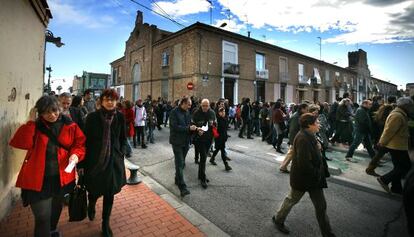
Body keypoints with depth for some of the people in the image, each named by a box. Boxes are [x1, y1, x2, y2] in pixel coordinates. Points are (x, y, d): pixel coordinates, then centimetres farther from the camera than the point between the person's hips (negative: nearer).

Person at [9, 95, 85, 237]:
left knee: (56, 209, 26)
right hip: (38, 179, -2)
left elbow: (80, 144, 0)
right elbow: (21, 143, -20)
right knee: (42, 218, -2)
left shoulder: (70, 126, -4)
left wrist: (76, 154, -19)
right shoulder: (35, 126, -4)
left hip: (61, 177, 3)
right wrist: (31, 122, -21)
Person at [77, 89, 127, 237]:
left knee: (110, 194, 11)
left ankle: (106, 224, 33)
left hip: (113, 161, 1)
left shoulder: (120, 117, -3)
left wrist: (121, 154, -1)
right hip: (95, 161, -1)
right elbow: (86, 140, -4)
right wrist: (82, 163, -3)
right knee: (95, 190, 14)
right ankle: (91, 205, 52)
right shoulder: (92, 117, -8)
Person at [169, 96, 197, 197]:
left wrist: (195, 128, -4)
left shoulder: (187, 112, 9)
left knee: (182, 163, 18)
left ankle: (177, 180, 36)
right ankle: (182, 187, -3)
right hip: (177, 141, -7)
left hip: (185, 141, 7)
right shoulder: (174, 112, -13)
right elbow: (175, 126, -21)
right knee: (179, 164, -6)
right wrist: (188, 128, -23)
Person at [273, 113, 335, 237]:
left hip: (314, 177, 8)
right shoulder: (303, 139, -28)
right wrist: (316, 174, -18)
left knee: (321, 206, 16)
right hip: (302, 178, -8)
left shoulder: (309, 136, 2)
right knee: (292, 200, 15)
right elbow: (304, 163, -32)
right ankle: (278, 219, 40)